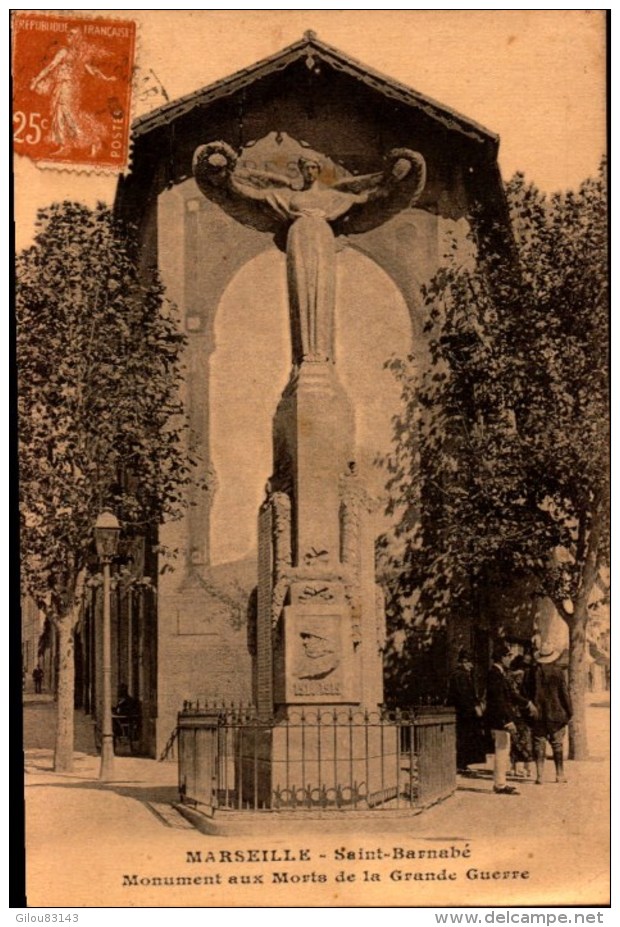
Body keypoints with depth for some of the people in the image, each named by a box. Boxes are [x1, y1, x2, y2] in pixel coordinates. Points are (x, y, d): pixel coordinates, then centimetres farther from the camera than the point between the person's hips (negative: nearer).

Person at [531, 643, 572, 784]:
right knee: (557, 744, 10)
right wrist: (569, 711, 2)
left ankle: (539, 776, 0)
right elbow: (564, 693, -5)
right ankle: (559, 774, 14)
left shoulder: (534, 671, -2)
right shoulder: (558, 672, -8)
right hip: (555, 714, -1)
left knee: (539, 745, 3)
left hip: (538, 714, 1)